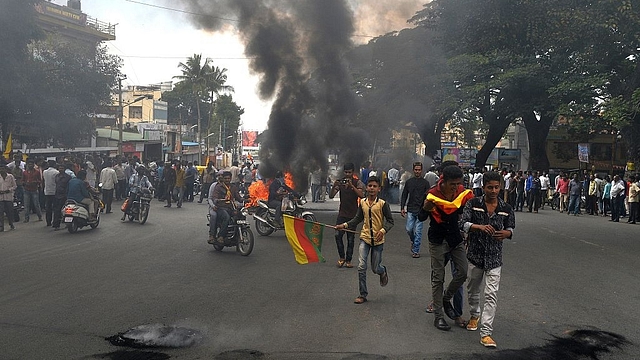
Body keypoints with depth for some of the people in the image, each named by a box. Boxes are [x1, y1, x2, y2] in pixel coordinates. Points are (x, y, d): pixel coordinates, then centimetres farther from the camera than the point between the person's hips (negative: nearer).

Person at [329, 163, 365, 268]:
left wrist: (351, 185, -29)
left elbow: (361, 195, -19)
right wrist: (334, 186, -20)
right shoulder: (340, 182, 5)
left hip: (353, 214, -2)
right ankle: (341, 257, 6)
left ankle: (348, 260, 13)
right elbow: (331, 196, -1)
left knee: (351, 238, 2)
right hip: (342, 213, 2)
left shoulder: (357, 182, -3)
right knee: (338, 235, -11)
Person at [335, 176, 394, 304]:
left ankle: (383, 272, 46)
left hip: (378, 240, -2)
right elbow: (358, 219, 12)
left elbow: (390, 221, -4)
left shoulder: (382, 204, -8)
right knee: (361, 267, -7)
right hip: (365, 238, 2)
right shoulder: (362, 202, 2)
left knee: (375, 268, 8)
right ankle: (363, 295, 4)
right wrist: (345, 225, 1)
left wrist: (383, 230, -21)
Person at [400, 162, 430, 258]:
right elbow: (404, 196, 12)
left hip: (420, 211, -2)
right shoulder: (409, 182, 10)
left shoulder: (425, 183, 3)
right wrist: (402, 208, 3)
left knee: (418, 231, -2)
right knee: (409, 229, -1)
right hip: (410, 210, 2)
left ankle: (416, 251, 6)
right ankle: (413, 241, 29)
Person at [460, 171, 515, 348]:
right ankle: (474, 315, 47)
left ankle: (486, 332, -2)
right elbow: (462, 223, -14)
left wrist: (506, 233, -12)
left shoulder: (506, 208, -2)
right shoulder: (473, 204, -6)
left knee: (491, 295, -7)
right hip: (475, 255, 1)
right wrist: (480, 227, -31)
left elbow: (511, 227, 12)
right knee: (473, 290, 19)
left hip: (494, 258, 0)